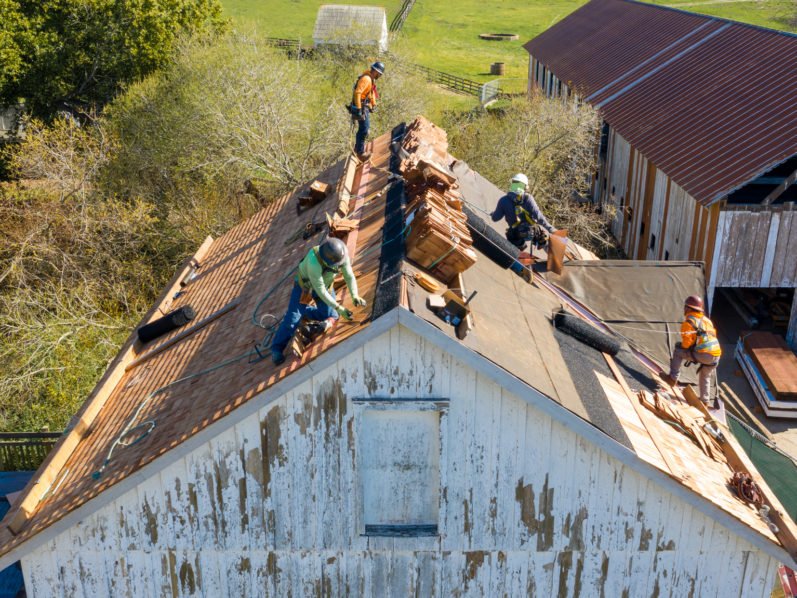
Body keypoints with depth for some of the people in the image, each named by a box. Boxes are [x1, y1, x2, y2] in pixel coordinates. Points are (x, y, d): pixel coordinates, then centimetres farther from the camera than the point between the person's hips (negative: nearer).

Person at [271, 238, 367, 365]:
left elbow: (349, 277, -20)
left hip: (325, 285, 5)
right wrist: (338, 308, -39)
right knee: (293, 317, -10)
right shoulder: (314, 261, -45)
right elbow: (319, 289, -39)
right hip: (304, 284, -5)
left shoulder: (341, 254, -29)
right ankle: (277, 348, 6)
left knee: (331, 316, 4)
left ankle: (303, 310, 26)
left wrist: (355, 296, -36)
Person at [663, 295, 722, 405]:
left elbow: (687, 342, -8)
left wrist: (681, 346, 17)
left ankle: (673, 378, 11)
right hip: (716, 355, 7)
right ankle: (705, 400, 34)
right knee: (705, 376, 30)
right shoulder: (707, 320, 22)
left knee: (678, 352, 12)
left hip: (704, 354, -7)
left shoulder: (689, 322, -2)